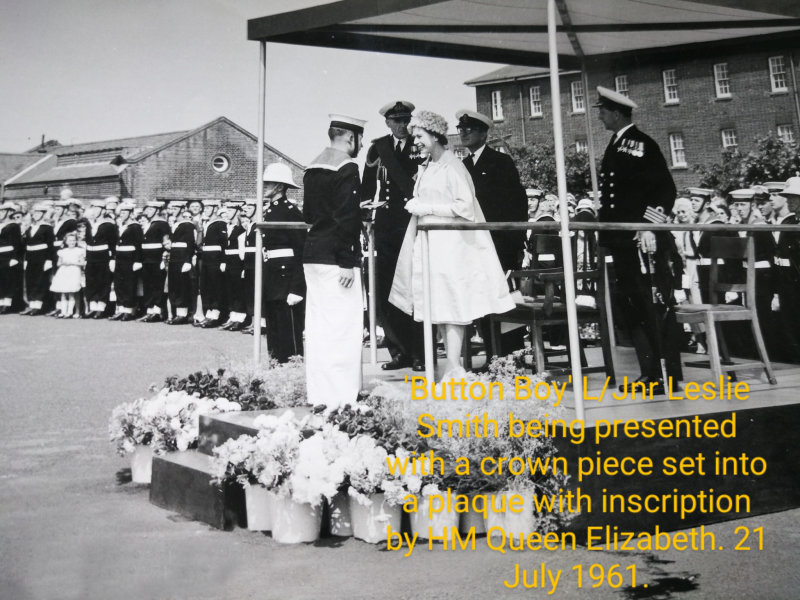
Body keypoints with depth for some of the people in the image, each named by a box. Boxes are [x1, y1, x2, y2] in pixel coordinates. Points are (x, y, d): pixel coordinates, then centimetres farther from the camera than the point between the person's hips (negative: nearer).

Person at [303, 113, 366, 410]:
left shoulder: (313, 167, 14)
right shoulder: (347, 168, -12)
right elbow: (347, 218, -18)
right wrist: (348, 262, -18)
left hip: (312, 254, 9)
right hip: (336, 257, -9)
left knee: (318, 325, 11)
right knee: (342, 326, -6)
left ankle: (318, 394, 17)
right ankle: (340, 396, -5)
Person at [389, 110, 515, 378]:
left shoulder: (452, 166, -8)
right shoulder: (426, 169, 16)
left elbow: (465, 205, -14)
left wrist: (428, 207, -15)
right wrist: (416, 205, 9)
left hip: (450, 244, -8)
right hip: (429, 243, 8)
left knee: (450, 305, -10)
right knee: (439, 306, 6)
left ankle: (454, 368, -9)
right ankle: (453, 366, 11)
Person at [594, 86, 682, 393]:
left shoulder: (641, 144, -9)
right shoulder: (616, 145, 16)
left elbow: (665, 189, -15)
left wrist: (651, 225, -19)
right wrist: (606, 226, 18)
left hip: (644, 241, -9)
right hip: (623, 241, 9)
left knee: (656, 307, -4)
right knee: (630, 306, 10)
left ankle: (669, 376, 2)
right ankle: (651, 373, 17)